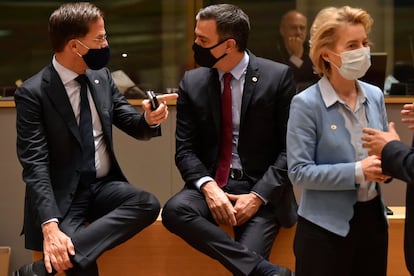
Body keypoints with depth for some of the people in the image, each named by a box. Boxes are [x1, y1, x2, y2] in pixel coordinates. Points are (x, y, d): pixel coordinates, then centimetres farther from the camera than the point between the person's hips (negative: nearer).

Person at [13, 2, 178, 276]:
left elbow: (133, 124, 11)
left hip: (104, 186, 7)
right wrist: (50, 225, -30)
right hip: (63, 196, -6)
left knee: (148, 204, -27)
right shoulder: (33, 93, -12)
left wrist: (150, 119, -15)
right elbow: (35, 166, -17)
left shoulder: (102, 76, 5)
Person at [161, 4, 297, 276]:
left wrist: (258, 196, -16)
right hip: (212, 184, 4)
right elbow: (185, 149, 3)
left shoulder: (278, 76, -5)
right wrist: (208, 186, -16)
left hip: (262, 188, -4)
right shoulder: (192, 82, 4)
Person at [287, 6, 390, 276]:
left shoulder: (375, 96, 4)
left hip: (373, 218, 5)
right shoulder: (306, 104, -13)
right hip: (326, 227, -5)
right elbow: (299, 171, -16)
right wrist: (357, 172, -23)